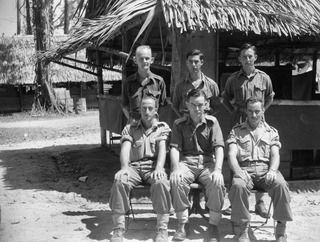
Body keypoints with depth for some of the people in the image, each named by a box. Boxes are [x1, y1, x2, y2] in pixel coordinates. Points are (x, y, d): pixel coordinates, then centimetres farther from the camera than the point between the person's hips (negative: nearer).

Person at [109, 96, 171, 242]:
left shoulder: (163, 128, 16)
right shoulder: (130, 129, 19)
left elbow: (162, 149, -2)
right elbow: (125, 149, 2)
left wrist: (159, 168, -22)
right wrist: (124, 167, -20)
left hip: (153, 166, -1)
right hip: (134, 166, 1)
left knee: (161, 183, -36)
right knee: (119, 181, -32)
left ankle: (162, 230, -29)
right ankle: (118, 229, -25)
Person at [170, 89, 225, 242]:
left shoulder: (212, 122, 9)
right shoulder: (179, 124, 11)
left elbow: (219, 147, -2)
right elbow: (174, 148, 0)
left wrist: (217, 170, -19)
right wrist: (176, 168, -19)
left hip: (207, 162, 0)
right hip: (186, 162, 0)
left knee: (217, 182, -32)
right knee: (176, 180, -32)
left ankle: (213, 225, -16)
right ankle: (182, 223, -17)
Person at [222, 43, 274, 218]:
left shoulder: (264, 78, 5)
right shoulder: (233, 79, 5)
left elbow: (270, 97, 19)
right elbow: (225, 98, 17)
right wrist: (234, 111, 6)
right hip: (238, 123, 0)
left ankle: (260, 202, 9)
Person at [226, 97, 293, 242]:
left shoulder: (271, 132, 20)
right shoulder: (236, 131, 16)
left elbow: (275, 155, 8)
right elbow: (231, 155, 3)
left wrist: (272, 171, -15)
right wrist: (237, 170, -19)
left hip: (266, 170, 1)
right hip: (245, 170, -1)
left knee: (281, 184, -32)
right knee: (238, 185, -36)